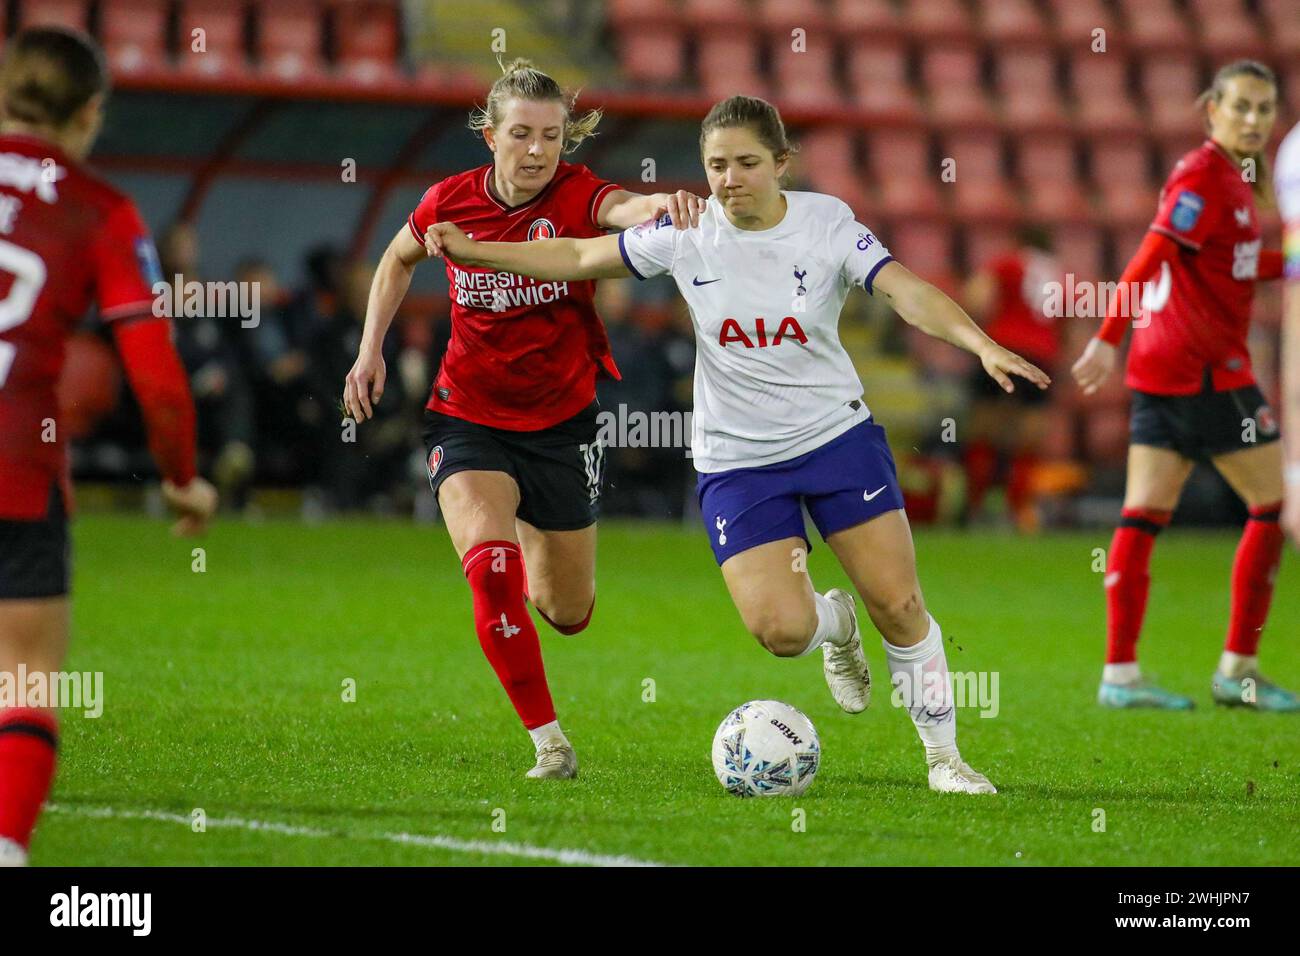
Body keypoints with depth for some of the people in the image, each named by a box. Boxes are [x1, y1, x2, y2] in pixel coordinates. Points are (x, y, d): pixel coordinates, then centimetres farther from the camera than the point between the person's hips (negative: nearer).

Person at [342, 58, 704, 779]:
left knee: (569, 614, 11)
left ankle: (528, 531, 48)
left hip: (561, 423, 0)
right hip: (469, 418, 0)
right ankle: (548, 740, -14)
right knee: (491, 569, -26)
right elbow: (399, 258, 15)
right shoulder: (450, 201, -7)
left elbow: (622, 208, -40)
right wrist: (371, 349, 6)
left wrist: (661, 203, -62)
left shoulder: (575, 195, -15)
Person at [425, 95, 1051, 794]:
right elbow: (577, 257, 5)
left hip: (838, 435, 0)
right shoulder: (688, 234, -5)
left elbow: (906, 292, -22)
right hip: (736, 461, 0)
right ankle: (836, 625, 23)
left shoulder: (826, 224, -10)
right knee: (780, 630, -16)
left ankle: (943, 755, 14)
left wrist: (981, 343, -39)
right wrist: (472, 250, -3)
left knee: (899, 605, -7)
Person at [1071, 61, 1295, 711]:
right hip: (1205, 368, -9)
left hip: (1163, 365, 9)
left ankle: (1119, 674, 3)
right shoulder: (1204, 175, -13)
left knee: (1145, 515, 4)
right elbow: (1152, 255, -20)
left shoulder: (1233, 177, 16)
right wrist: (1108, 340, -26)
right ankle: (1237, 670, 1)